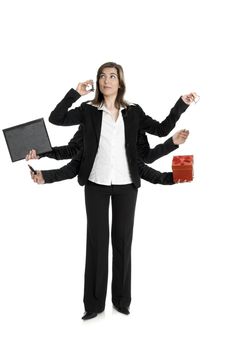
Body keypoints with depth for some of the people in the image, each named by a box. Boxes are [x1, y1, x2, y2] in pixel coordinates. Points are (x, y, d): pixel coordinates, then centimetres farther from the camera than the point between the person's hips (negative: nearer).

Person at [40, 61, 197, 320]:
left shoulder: (133, 112, 5)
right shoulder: (88, 110, 2)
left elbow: (162, 130, 6)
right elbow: (56, 119, -5)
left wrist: (181, 105, -1)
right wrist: (75, 93, -12)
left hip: (126, 184, 1)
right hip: (96, 184, -1)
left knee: (123, 240, 8)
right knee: (97, 240, 4)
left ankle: (121, 299, 21)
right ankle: (94, 303, 14)